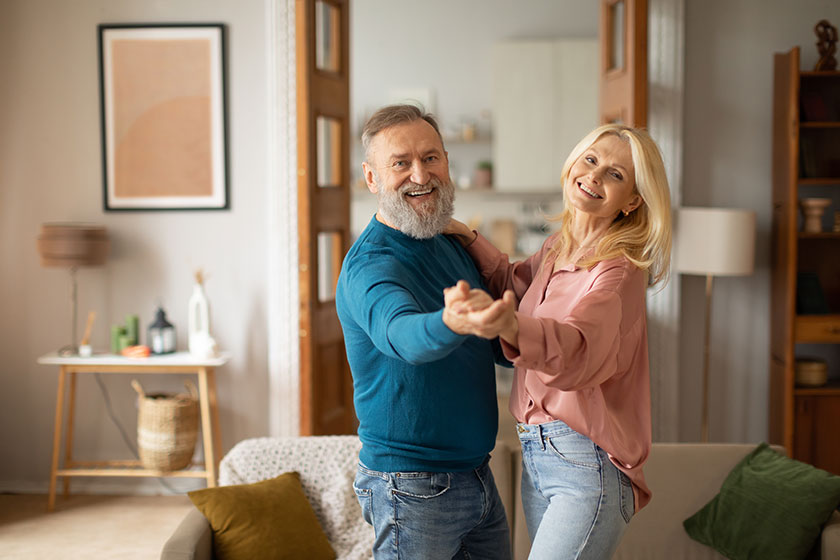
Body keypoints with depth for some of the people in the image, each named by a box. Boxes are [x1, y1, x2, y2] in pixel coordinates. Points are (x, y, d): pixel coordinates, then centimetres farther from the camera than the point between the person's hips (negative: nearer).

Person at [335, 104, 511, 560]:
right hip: (412, 488, -8)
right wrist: (451, 322, -61)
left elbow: (504, 346, 17)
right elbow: (403, 335, -40)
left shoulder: (452, 245, 7)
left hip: (477, 471, 8)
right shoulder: (367, 266, -18)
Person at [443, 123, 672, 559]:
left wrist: (510, 326, -52)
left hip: (588, 467, -8)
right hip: (535, 457, 8)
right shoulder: (556, 249, 9)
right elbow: (513, 282, 30)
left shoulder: (620, 271, -14)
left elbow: (579, 349, -33)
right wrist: (464, 235, 17)